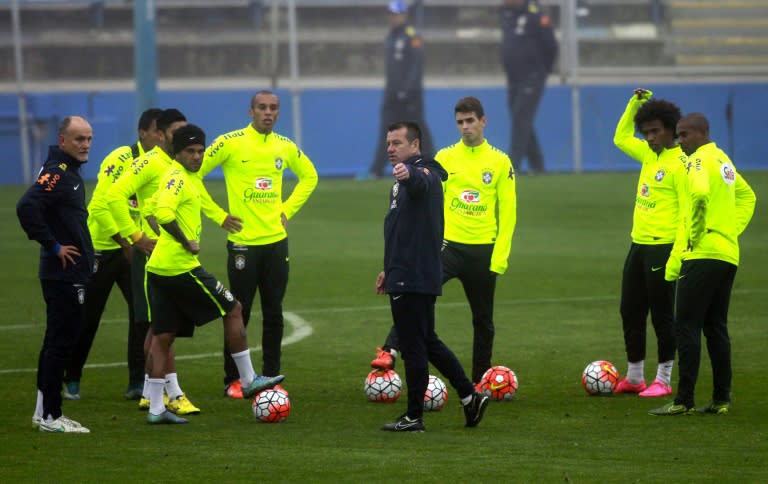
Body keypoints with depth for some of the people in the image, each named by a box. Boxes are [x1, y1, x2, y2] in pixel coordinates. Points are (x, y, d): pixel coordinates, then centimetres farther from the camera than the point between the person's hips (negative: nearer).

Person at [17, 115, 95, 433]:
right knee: (60, 342, -7)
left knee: (59, 342, 13)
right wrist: (53, 246, -21)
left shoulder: (69, 173, 15)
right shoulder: (57, 173, -15)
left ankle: (46, 412, 19)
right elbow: (27, 207, -28)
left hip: (72, 273, 10)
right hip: (63, 273, -10)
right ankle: (48, 415, -3)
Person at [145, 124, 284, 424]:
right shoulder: (177, 177, -13)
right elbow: (163, 213, -29)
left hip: (159, 268, 10)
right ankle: (248, 381, 11)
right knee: (233, 310, 4)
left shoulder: (190, 178, 18)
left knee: (162, 337, 7)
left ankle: (156, 408, 6)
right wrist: (187, 243, -19)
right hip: (181, 267, -10)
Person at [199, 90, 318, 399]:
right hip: (242, 242, -4)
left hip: (276, 240, 4)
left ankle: (270, 377, 14)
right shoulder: (230, 143, -8)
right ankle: (233, 381, 7)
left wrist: (288, 210, 11)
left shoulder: (285, 147, 7)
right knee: (239, 312, -1)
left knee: (273, 313, 6)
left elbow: (309, 176, 24)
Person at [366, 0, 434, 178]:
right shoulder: (390, 37, 15)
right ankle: (377, 169, -3)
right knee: (386, 130, 1)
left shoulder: (412, 37, -9)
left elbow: (417, 65, -15)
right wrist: (390, 89, 14)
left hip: (410, 94, -7)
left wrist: (408, 89, -20)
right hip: (392, 93, 7)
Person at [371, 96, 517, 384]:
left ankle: (480, 379, 23)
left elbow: (507, 212, 1)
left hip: (483, 250, 1)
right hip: (448, 243, -1)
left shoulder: (500, 162, 2)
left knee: (483, 319, 10)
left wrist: (500, 256, -5)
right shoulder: (444, 158, 4)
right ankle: (390, 352, -30)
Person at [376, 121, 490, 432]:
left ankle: (414, 417, 2)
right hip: (406, 276, 10)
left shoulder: (423, 172, -12)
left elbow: (423, 182, -40)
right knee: (427, 342, 15)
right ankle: (470, 397, 17)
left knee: (414, 345, -4)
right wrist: (390, 269, 27)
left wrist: (408, 174, -62)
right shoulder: (404, 179, 20)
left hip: (415, 278, -10)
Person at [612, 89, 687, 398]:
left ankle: (663, 381, 5)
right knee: (630, 311, 12)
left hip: (663, 247, -9)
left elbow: (689, 210, -18)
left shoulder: (680, 163, -13)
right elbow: (621, 138, 31)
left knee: (662, 314, -2)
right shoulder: (649, 155, 13)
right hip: (639, 245, 9)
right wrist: (634, 104, 19)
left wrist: (679, 252, -23)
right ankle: (634, 378, 22)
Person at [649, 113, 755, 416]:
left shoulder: (699, 160, -10)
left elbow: (700, 193, -30)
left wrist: (695, 235, -20)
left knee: (686, 326, -7)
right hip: (728, 255, 9)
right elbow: (746, 195, 29)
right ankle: (721, 399, 11)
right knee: (716, 328, 12)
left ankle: (684, 401, -9)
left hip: (703, 255, -9)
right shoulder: (723, 159, 17)